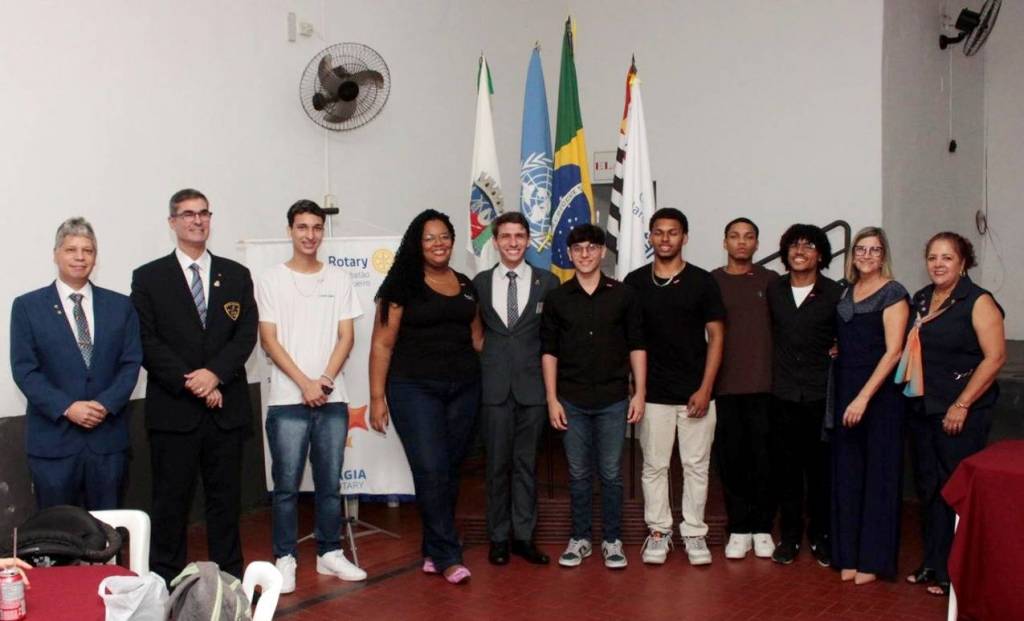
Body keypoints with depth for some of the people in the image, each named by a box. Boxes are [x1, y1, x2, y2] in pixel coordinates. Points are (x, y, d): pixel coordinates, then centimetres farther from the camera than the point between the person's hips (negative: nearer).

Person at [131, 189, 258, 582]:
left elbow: (246, 335, 2)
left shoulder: (236, 276, 10)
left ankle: (229, 578, 19)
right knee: (171, 501, 4)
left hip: (226, 407, 2)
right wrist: (192, 384, -13)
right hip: (173, 410, -2)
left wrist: (214, 374, -14)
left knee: (225, 498, 9)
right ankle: (166, 583, 14)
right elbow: (147, 343, -5)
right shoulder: (149, 278, 3)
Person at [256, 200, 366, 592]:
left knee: (330, 482, 9)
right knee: (287, 484, 0)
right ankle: (285, 559, 10)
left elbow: (346, 337, 6)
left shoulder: (339, 280, 10)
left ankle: (329, 553, 20)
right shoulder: (272, 280, 1)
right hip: (287, 399, -3)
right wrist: (305, 384, -12)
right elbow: (269, 340, -4)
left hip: (332, 398, 3)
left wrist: (326, 379, -9)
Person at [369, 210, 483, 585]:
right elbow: (382, 344, -4)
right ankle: (448, 556, -2)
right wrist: (377, 398, -9)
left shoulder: (465, 286, 13)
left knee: (450, 472, 7)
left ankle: (433, 551, 19)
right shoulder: (402, 285, -2)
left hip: (463, 389, 5)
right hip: (415, 389, -5)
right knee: (431, 471, -10)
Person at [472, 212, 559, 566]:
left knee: (527, 463, 6)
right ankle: (498, 537, 15)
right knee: (497, 463, 5)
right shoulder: (480, 283, 6)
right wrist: (475, 376, 3)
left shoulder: (547, 282, 3)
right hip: (493, 386, 0)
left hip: (532, 385, 0)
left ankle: (524, 536, 15)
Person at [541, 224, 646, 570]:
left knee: (611, 473, 5)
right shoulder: (556, 299, 2)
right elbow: (549, 351, 3)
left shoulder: (622, 295, 1)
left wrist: (640, 393, -2)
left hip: (613, 399, -1)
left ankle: (612, 541, 17)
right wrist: (552, 399, -2)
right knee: (578, 473, 8)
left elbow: (636, 346, 3)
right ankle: (579, 539, 20)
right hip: (572, 401, 1)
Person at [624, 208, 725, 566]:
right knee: (654, 466, 7)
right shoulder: (635, 282, 3)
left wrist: (705, 388, -8)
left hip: (695, 392, 0)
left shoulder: (702, 282, 0)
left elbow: (716, 335, 0)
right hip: (653, 393, 1)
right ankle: (658, 531, 18)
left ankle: (694, 533, 16)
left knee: (696, 466, 5)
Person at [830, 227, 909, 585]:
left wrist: (864, 397, -19)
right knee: (847, 473, 7)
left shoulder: (892, 293, -7)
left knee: (878, 474, 1)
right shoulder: (846, 292, 12)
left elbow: (893, 351, -13)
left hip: (879, 392, -6)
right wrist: (847, 396, 5)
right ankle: (848, 554, 16)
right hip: (845, 391, 6)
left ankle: (873, 558, 9)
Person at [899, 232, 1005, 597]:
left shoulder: (978, 302, -8)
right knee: (927, 487, 12)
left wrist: (962, 406, -16)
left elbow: (995, 357, -14)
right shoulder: (920, 300, 11)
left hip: (960, 413, -6)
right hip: (922, 408, 6)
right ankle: (932, 563, 24)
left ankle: (953, 572, 9)